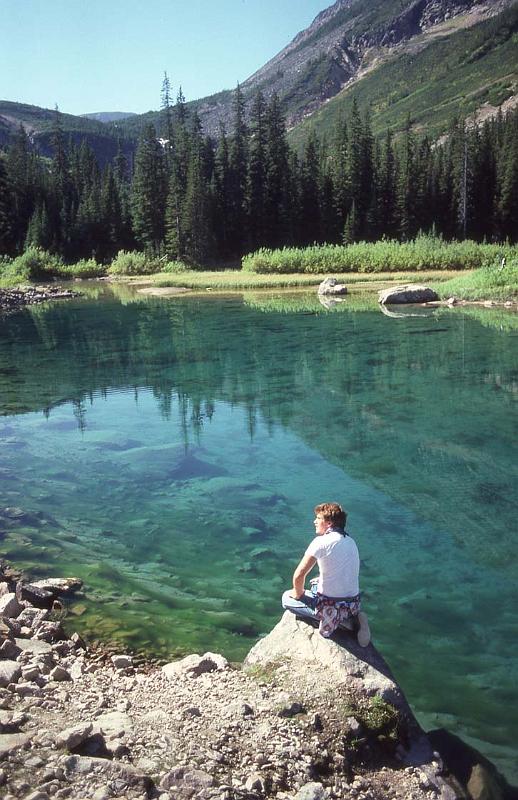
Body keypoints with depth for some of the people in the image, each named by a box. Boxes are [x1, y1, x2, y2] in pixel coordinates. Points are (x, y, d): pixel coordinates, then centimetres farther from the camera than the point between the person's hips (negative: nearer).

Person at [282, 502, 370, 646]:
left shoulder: (321, 542, -16)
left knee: (286, 598, 13)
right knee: (315, 584, 33)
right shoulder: (350, 541, 6)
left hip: (331, 607, -7)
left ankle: (341, 620, -1)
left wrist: (298, 594, 0)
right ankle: (351, 618, 9)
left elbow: (299, 575, -17)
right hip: (353, 604, 7)